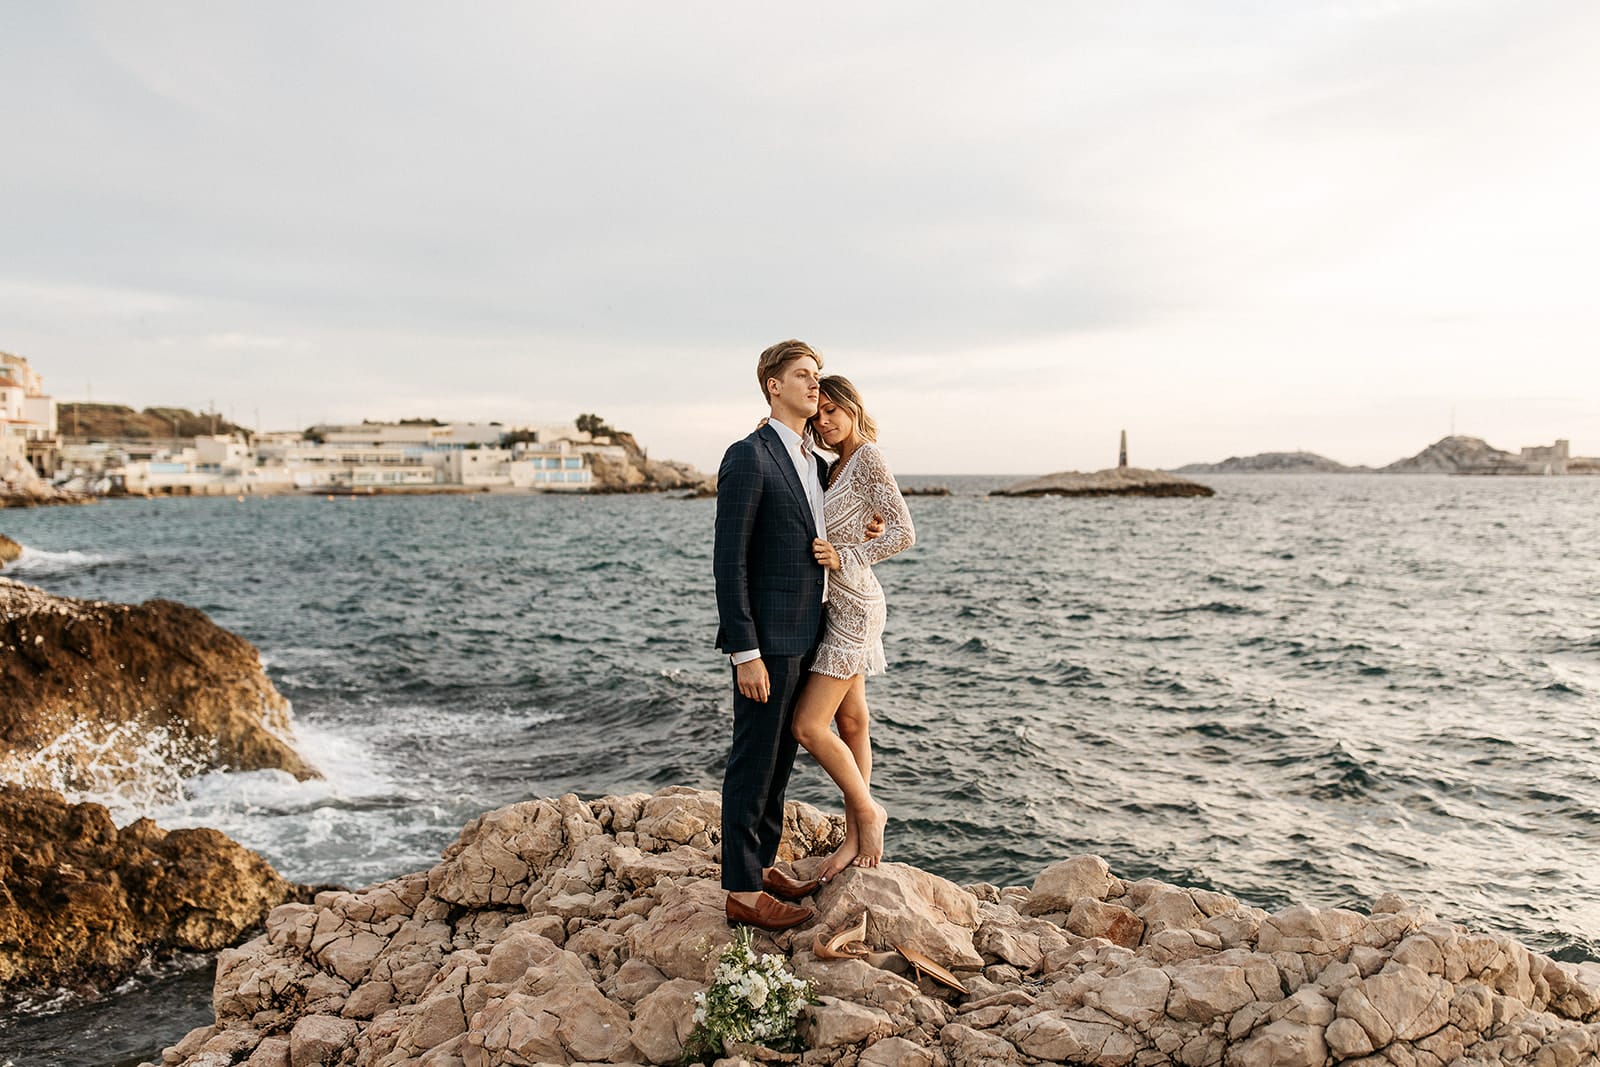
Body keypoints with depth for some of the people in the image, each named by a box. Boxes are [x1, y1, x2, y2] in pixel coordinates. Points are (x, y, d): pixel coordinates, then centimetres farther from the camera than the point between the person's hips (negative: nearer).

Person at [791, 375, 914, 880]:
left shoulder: (868, 457, -13)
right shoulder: (834, 466, 14)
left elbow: (904, 532, -17)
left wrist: (845, 558, -21)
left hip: (853, 605, -9)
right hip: (832, 605, 9)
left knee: (809, 725, -10)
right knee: (849, 723, 11)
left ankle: (867, 810, 9)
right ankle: (855, 837, 18)